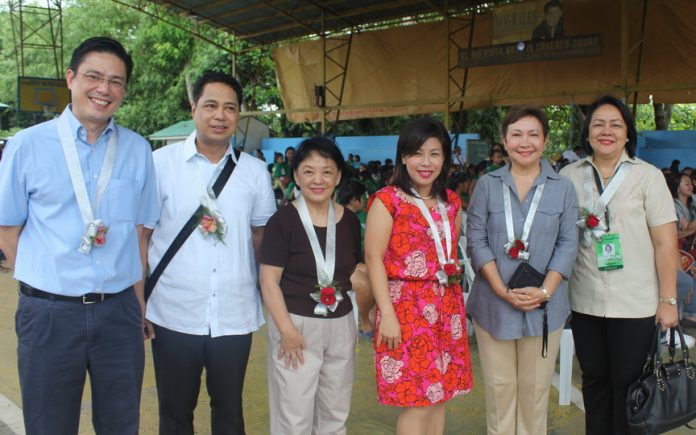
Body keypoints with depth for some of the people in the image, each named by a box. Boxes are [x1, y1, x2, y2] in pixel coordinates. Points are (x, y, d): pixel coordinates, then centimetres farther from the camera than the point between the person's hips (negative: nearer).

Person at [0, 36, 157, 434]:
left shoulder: (138, 150, 4)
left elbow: (139, 230, 8)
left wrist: (136, 299, 3)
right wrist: (46, 286, -1)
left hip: (120, 313, 2)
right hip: (49, 314, -2)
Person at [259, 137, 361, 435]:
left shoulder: (349, 220, 3)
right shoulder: (283, 220, -12)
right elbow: (269, 280, -13)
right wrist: (287, 329, -19)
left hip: (341, 325, 5)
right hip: (297, 323, -5)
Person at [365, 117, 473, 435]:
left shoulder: (451, 203, 11)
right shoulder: (388, 200, -7)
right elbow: (373, 258, -11)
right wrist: (387, 314, -16)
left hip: (446, 306, 6)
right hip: (406, 306, -6)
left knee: (439, 393, 11)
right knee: (417, 401, -3)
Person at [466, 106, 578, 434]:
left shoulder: (562, 188, 4)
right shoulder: (487, 185, 2)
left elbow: (567, 244, 1)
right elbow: (476, 241, -2)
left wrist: (544, 291, -12)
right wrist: (504, 291, -12)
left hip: (544, 304, 0)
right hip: (493, 303, 0)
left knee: (535, 387, 9)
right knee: (499, 386, 8)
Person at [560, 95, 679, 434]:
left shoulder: (648, 176, -3)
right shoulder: (569, 176, 3)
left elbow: (665, 242, -4)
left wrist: (668, 300, -7)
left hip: (634, 304, -2)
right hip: (584, 302, 3)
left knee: (627, 385, 6)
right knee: (594, 381, 14)